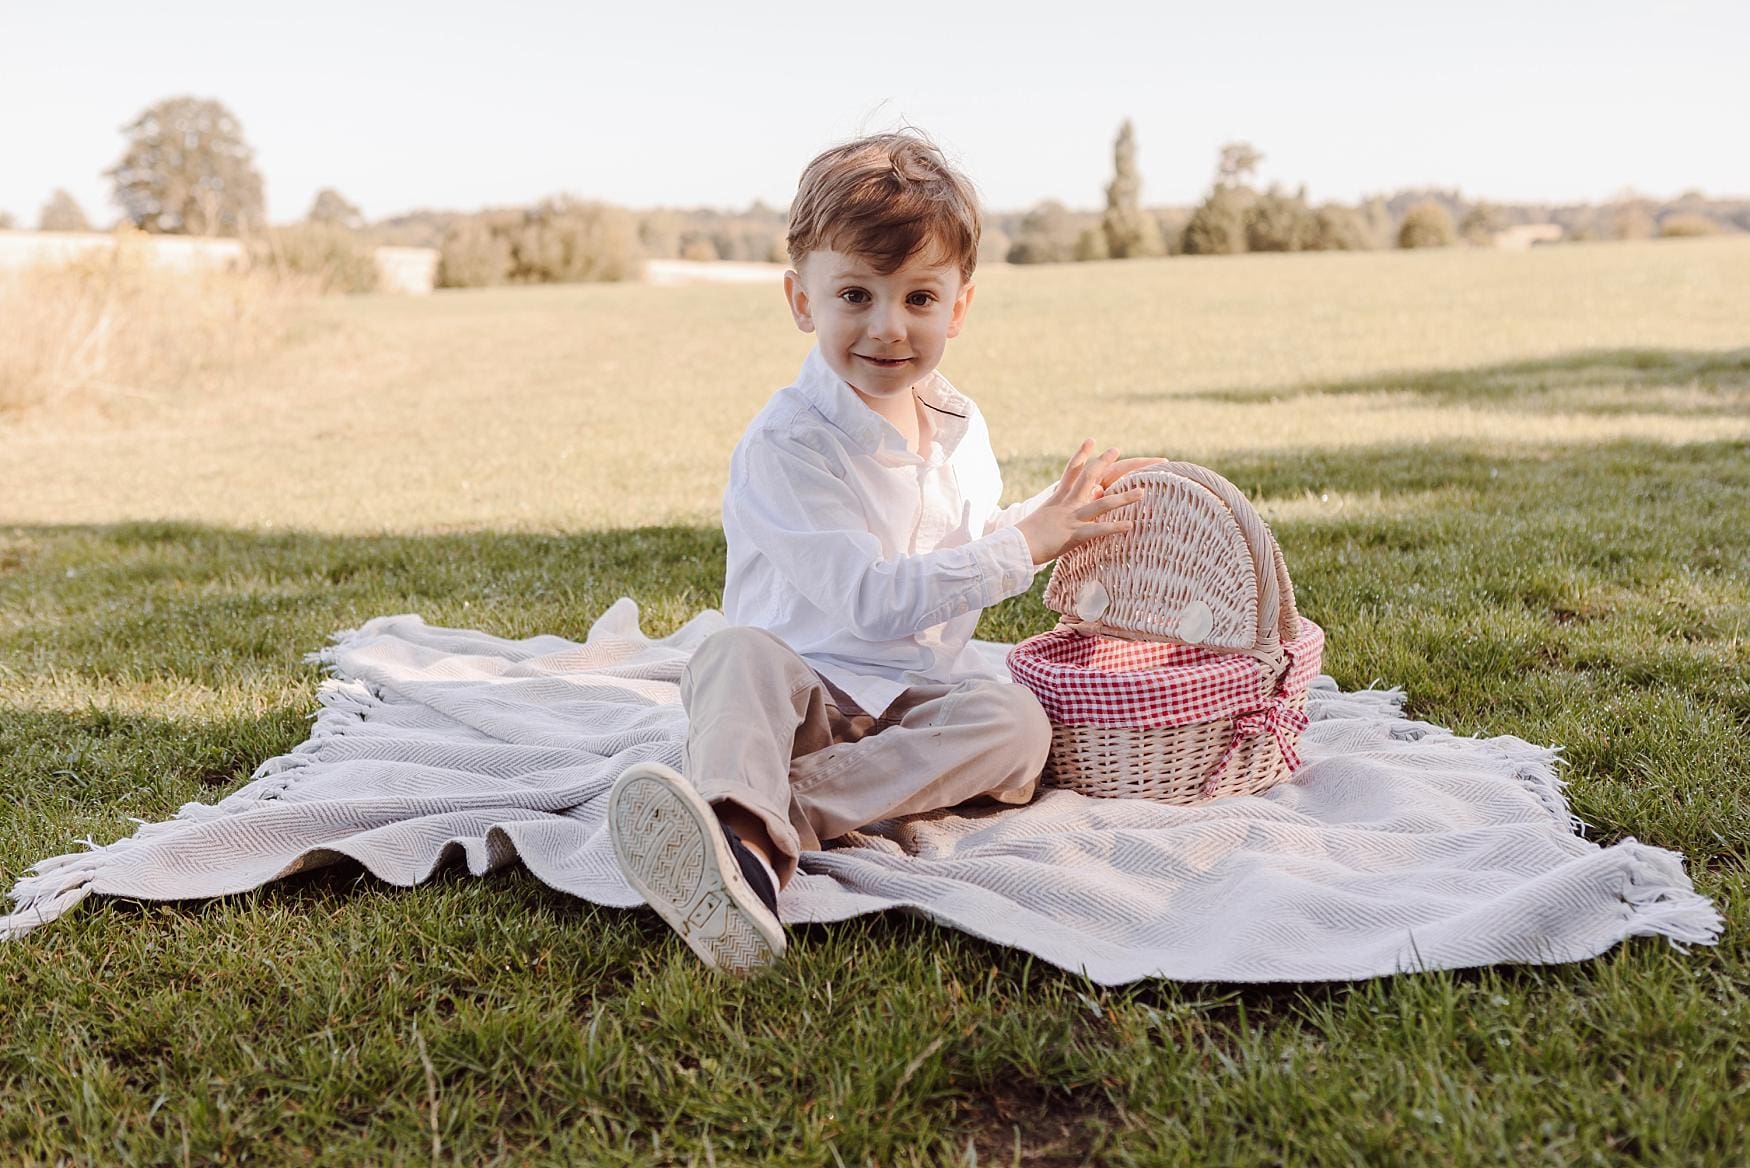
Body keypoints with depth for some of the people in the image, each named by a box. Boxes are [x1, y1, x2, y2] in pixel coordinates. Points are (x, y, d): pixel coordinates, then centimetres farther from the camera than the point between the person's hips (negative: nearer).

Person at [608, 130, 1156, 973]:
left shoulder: (960, 429, 9)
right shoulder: (784, 446, -15)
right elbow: (872, 601, -22)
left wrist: (1055, 513, 13)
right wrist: (1025, 545, -17)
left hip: (917, 699, 5)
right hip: (805, 695, -4)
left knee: (1016, 721, -26)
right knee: (738, 652, -34)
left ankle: (767, 817, -38)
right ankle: (741, 842, -61)